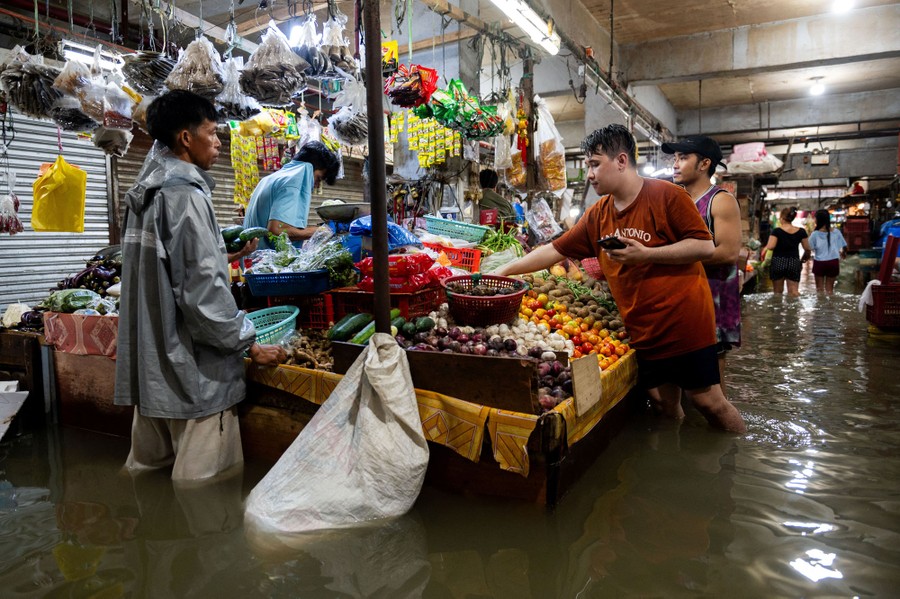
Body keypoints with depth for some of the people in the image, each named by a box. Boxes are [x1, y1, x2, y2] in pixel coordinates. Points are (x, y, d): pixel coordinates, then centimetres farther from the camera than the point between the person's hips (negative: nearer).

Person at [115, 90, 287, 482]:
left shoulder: (145, 195, 12)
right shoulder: (185, 196, -16)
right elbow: (203, 290, -20)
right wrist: (249, 345, -12)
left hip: (149, 363, 9)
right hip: (194, 370, -9)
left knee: (147, 471, 20)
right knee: (201, 485, 1)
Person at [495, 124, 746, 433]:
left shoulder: (667, 196, -10)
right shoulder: (597, 215, 7)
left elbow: (705, 246, -12)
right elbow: (553, 251, 8)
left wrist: (645, 254, -20)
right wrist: (501, 271, 4)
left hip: (685, 325, -5)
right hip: (643, 333, 5)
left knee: (709, 402, 3)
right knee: (664, 403, 12)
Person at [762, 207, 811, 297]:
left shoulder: (777, 231, -8)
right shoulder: (801, 231, 3)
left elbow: (770, 247, -19)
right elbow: (807, 249, 7)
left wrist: (765, 248, 3)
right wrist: (802, 260, 22)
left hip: (778, 262, -2)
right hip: (794, 262, 2)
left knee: (778, 292, 11)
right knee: (794, 292, 0)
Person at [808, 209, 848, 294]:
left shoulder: (815, 234, -10)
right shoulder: (836, 232, -2)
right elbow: (844, 246, 6)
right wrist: (844, 254, 28)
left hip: (819, 263, -2)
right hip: (833, 262, 2)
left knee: (819, 288, 11)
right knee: (829, 288, 12)